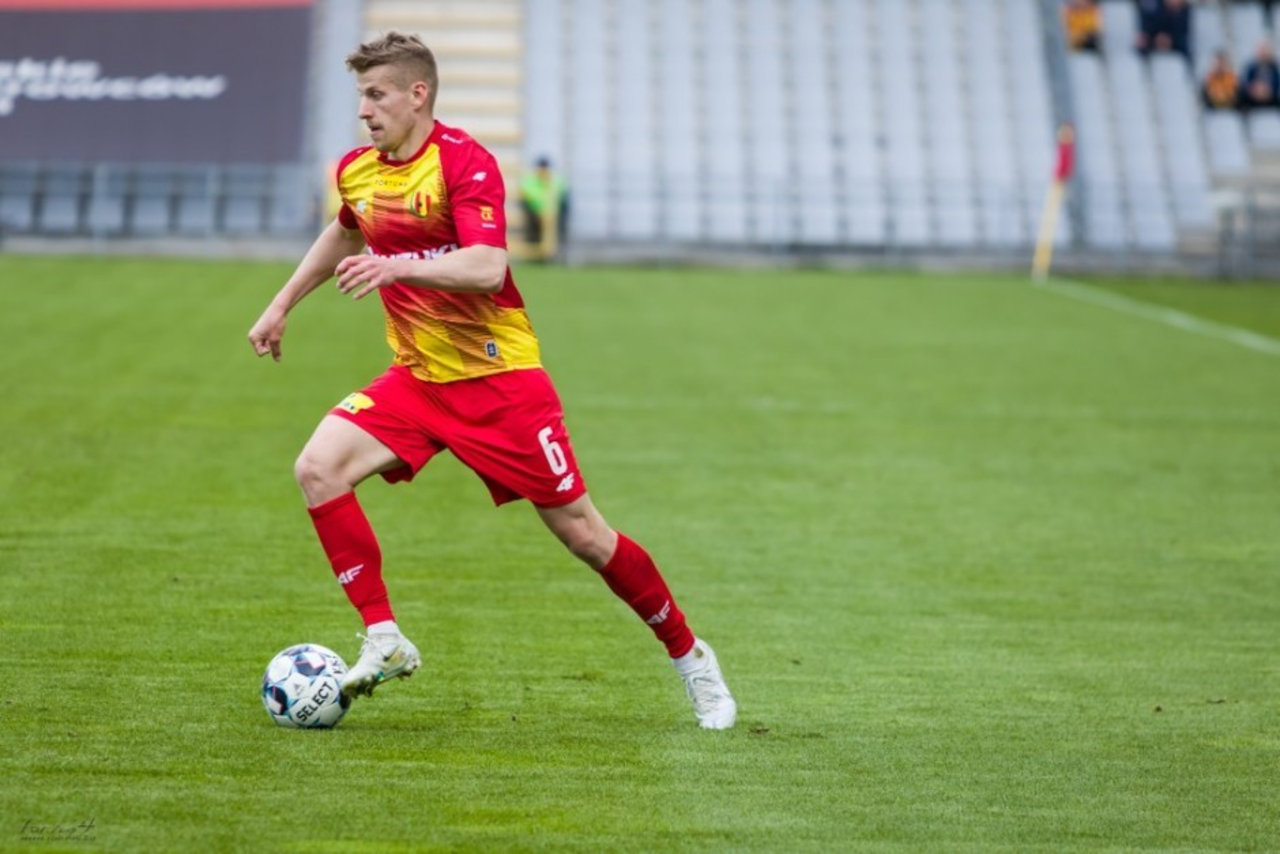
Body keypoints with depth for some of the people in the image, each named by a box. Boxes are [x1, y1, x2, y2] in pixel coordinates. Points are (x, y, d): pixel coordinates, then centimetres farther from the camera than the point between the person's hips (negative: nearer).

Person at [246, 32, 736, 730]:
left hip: (497, 377, -6)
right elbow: (344, 234, 30)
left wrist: (398, 267, -45)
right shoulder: (357, 173, 5)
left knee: (581, 533, -2)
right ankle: (384, 641, -11)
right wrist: (282, 305, 29)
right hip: (416, 377, 6)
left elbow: (487, 268, -32)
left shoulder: (463, 161, -17)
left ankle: (690, 658, 17)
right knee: (318, 468, -18)